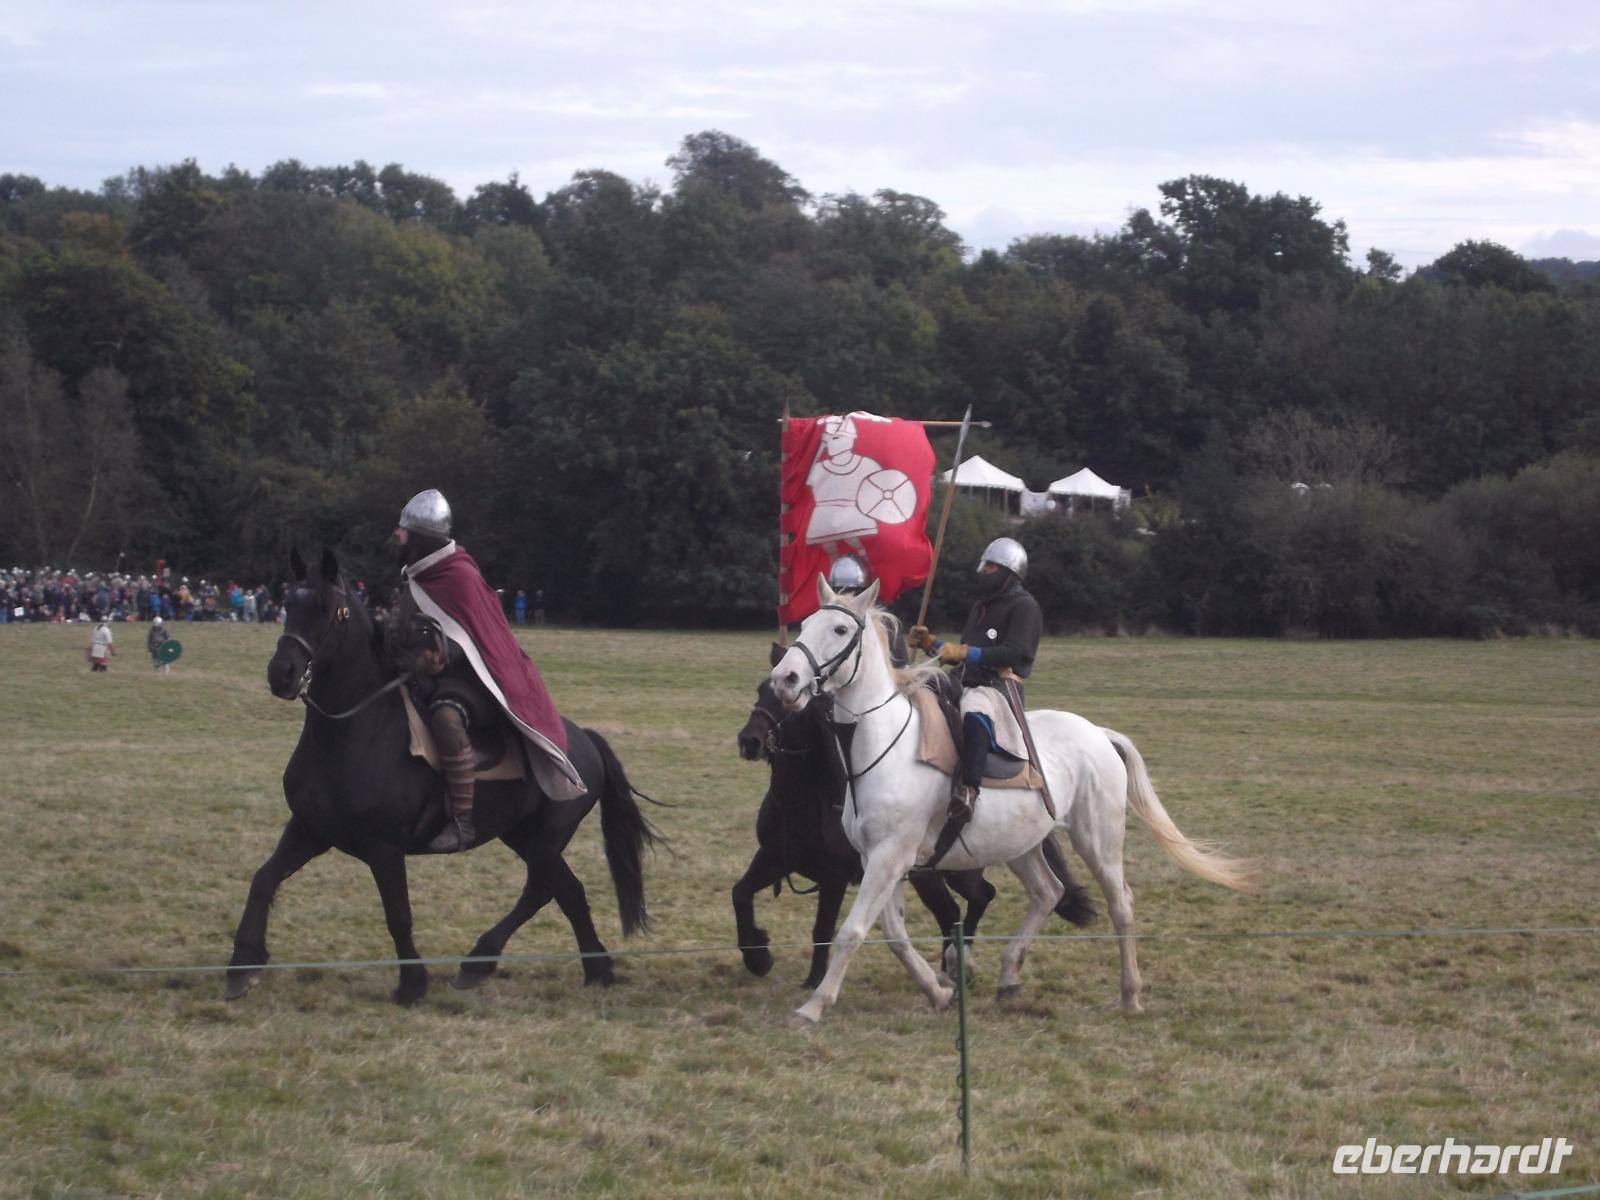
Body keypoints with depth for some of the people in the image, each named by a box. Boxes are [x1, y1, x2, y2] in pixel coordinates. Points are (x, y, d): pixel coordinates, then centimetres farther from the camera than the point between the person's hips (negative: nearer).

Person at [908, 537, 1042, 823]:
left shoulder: (1024, 606, -2)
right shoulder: (981, 607, 25)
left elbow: (1015, 653, -17)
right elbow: (961, 657, 28)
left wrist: (964, 652, -21)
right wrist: (930, 643, 13)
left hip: (1001, 688, -10)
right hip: (970, 688, 10)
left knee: (975, 710, -42)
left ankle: (968, 789, -55)